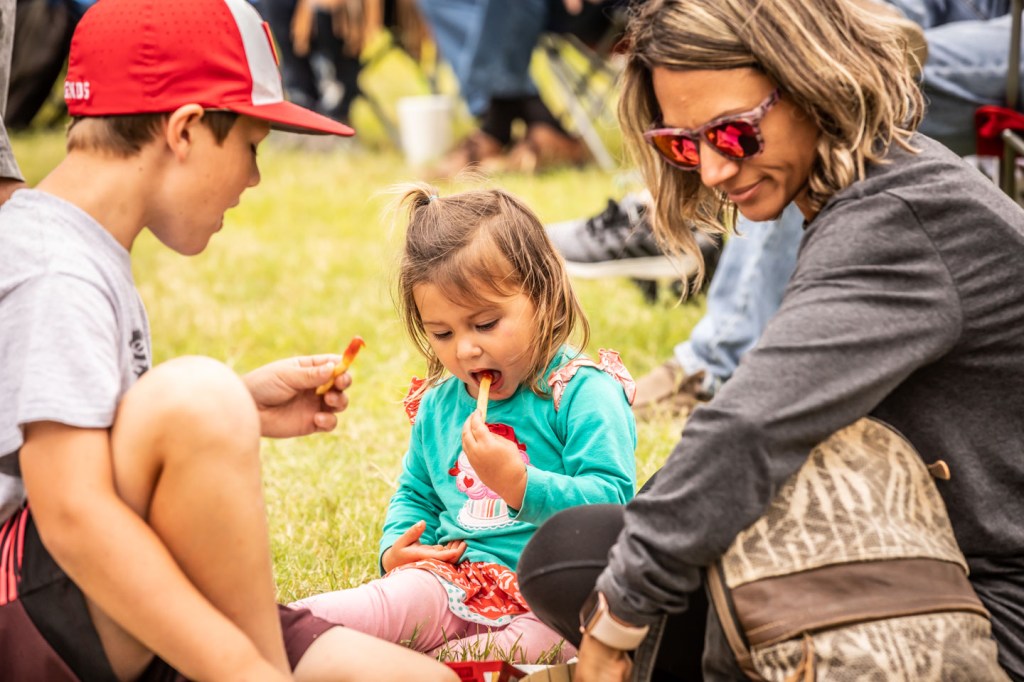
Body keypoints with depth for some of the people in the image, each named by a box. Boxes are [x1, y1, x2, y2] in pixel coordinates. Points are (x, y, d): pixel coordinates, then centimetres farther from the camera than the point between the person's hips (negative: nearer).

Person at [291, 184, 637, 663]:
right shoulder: (439, 403, 16)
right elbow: (414, 494, 31)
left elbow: (611, 500, -14)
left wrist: (520, 484, -26)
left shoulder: (584, 391, -6)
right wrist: (395, 548, 9)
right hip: (459, 581, 5)